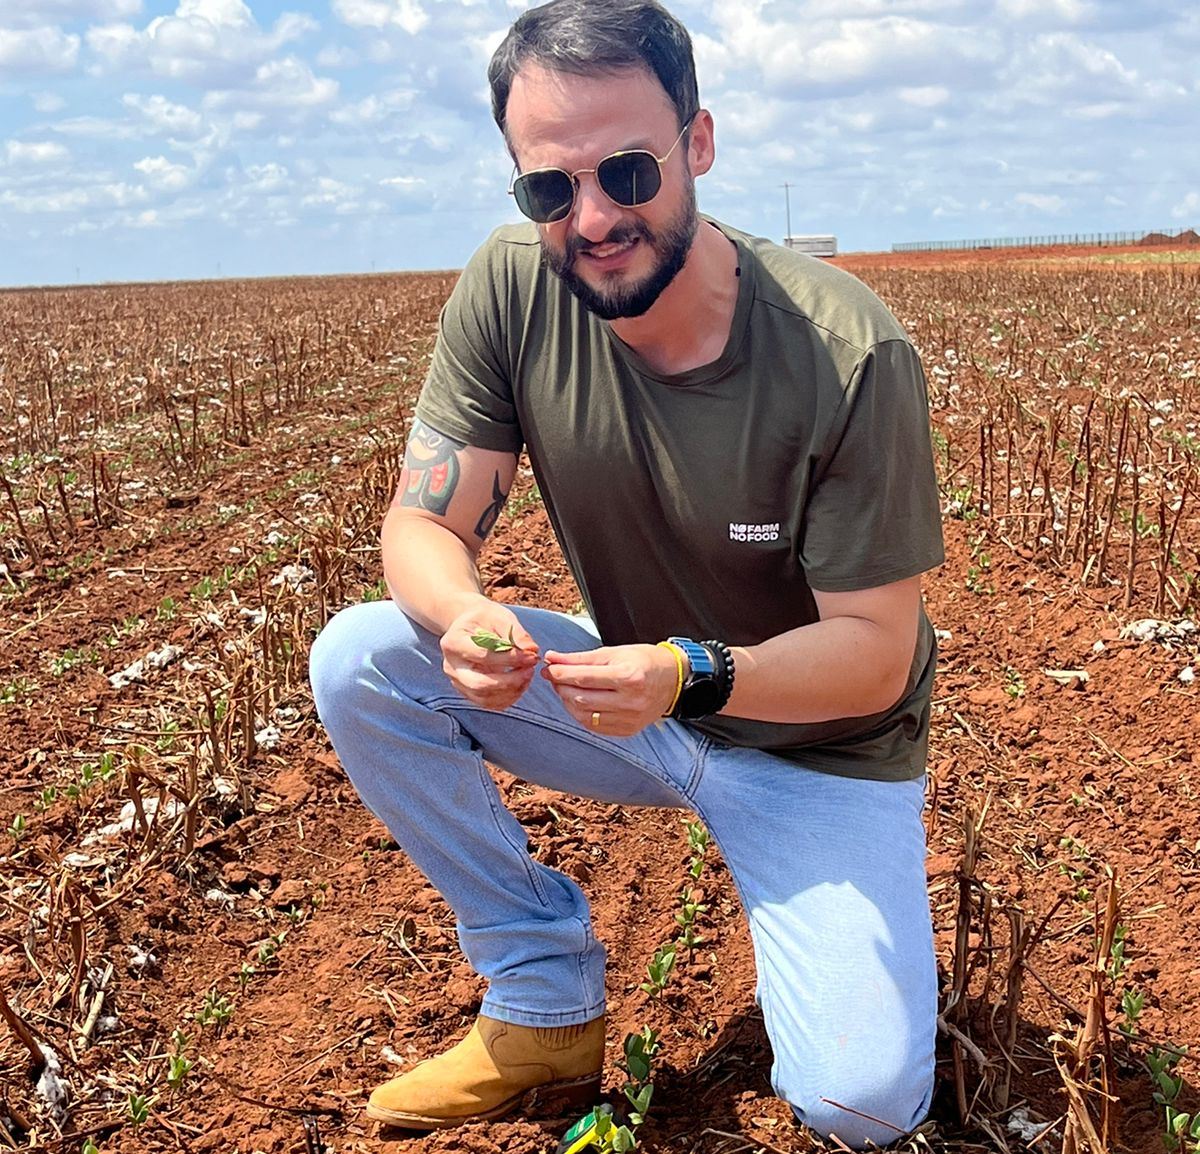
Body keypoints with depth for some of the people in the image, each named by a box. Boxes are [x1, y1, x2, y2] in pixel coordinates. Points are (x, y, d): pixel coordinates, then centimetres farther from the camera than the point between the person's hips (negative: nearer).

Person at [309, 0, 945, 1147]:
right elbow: (422, 524, -12)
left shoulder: (848, 357, -26)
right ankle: (547, 1008, -1)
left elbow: (878, 653, -21)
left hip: (820, 743, -3)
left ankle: (811, 919, 17)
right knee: (357, 659, -17)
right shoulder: (509, 290, -16)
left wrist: (695, 673, -40)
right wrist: (463, 614, -36)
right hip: (632, 695, 4)